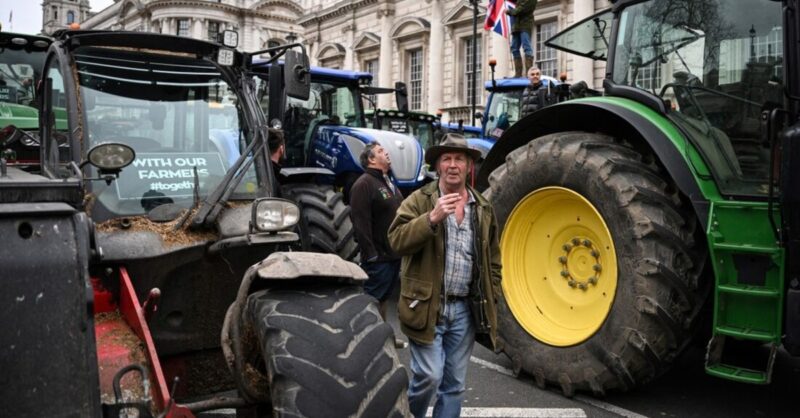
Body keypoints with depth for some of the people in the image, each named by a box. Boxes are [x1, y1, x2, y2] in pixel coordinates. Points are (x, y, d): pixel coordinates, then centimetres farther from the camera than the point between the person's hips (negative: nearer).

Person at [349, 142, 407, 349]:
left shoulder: (389, 183, 17)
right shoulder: (364, 185, -14)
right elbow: (361, 223, -21)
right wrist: (370, 254, -23)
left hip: (394, 253, 9)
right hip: (379, 257, -9)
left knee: (384, 298, 19)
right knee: (373, 300, -1)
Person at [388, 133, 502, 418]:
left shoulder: (484, 209, 10)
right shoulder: (418, 201, -2)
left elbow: (492, 258, 17)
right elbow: (397, 241, -16)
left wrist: (490, 297, 11)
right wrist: (432, 218, -27)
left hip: (466, 309, 4)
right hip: (427, 306, -4)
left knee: (454, 384, 11)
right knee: (430, 376, -7)